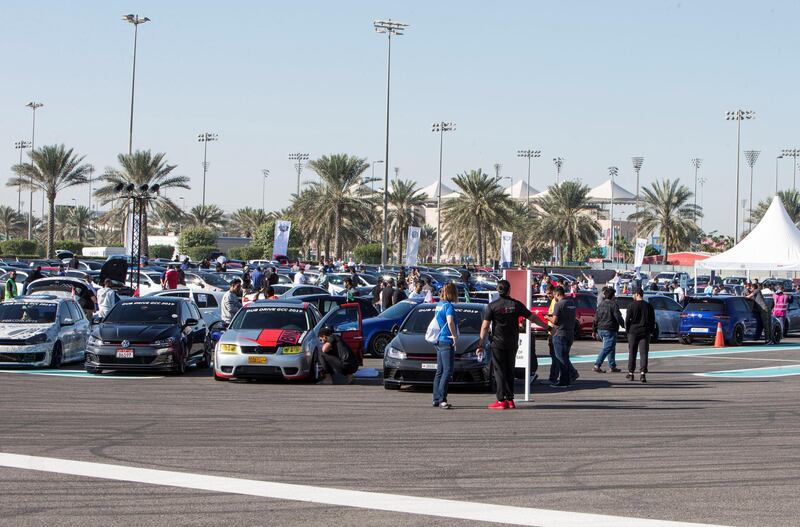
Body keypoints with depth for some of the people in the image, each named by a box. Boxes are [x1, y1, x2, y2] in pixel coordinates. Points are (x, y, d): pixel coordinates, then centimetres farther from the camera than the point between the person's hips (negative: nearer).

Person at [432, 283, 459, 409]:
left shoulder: (438, 305, 13)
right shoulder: (449, 306, -14)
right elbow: (450, 322, -29)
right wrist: (455, 336, -19)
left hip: (439, 341, 9)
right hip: (447, 342, -9)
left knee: (440, 371, 13)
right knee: (447, 371, -10)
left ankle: (436, 399, 16)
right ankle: (441, 399, -15)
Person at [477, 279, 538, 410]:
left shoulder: (492, 306, -7)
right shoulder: (516, 304, -1)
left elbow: (485, 326, -9)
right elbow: (532, 317, 6)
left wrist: (480, 344, -4)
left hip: (497, 344, -3)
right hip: (512, 344, 3)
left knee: (499, 372, 1)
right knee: (510, 372, 12)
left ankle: (501, 400, -4)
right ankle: (510, 400, 11)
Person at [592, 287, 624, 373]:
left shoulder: (601, 304, 12)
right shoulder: (613, 304, -11)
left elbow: (596, 318, 13)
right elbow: (618, 317, -15)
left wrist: (594, 330, 17)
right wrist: (623, 325, 0)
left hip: (600, 330, 8)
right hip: (610, 330, -8)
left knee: (611, 347, 20)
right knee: (607, 348, -8)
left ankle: (612, 366, 22)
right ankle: (597, 366, -18)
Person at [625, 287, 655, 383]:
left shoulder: (632, 305, -6)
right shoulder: (648, 306, 3)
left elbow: (627, 320, -6)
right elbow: (652, 320, 6)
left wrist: (628, 330, 7)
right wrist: (650, 331, 13)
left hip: (633, 332, -2)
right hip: (645, 333, 2)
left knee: (632, 353, 9)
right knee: (644, 353, -1)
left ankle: (631, 373, 16)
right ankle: (643, 373, -12)